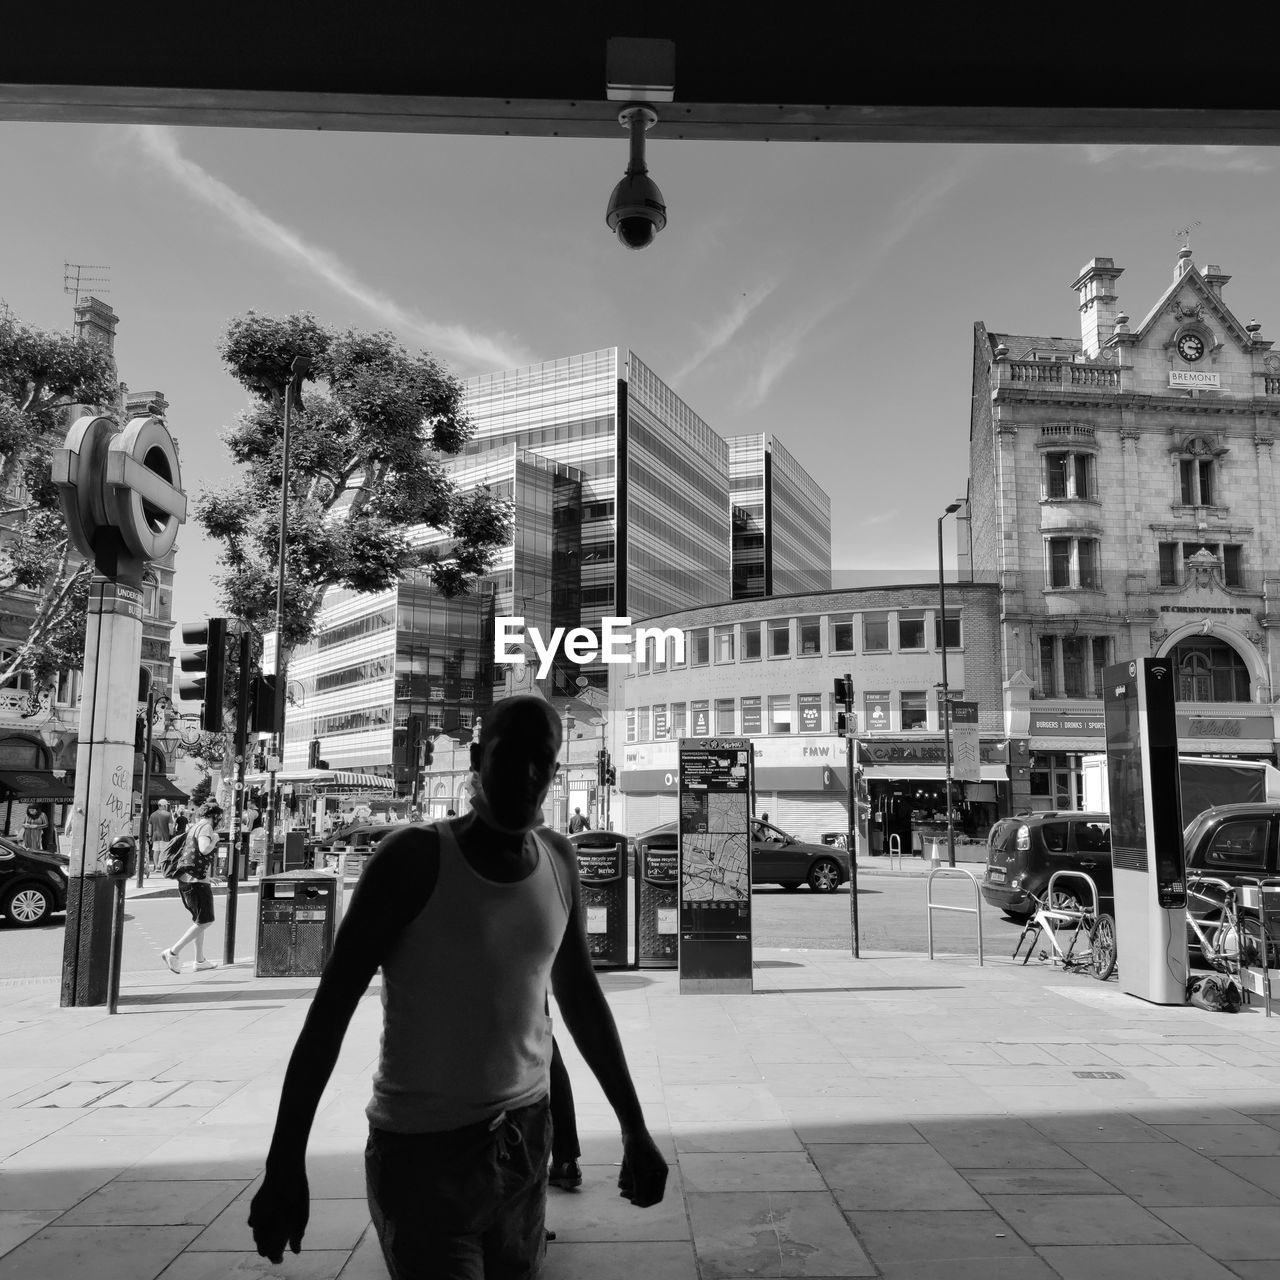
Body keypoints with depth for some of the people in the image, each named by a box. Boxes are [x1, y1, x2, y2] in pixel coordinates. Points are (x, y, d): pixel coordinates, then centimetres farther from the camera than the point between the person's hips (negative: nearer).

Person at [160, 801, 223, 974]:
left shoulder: (194, 827, 17)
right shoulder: (205, 827, -10)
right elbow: (204, 849, -27)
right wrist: (215, 839, -9)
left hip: (185, 879, 10)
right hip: (197, 880, -10)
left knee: (199, 920, 18)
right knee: (205, 921, -4)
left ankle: (200, 960, 25)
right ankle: (173, 952, -6)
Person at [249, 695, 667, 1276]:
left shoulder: (558, 859, 0)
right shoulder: (416, 856, -15)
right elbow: (331, 1005, -11)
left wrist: (635, 1129, 11)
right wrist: (285, 1162, -11)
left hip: (527, 1136, 5)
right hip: (423, 1150, -4)